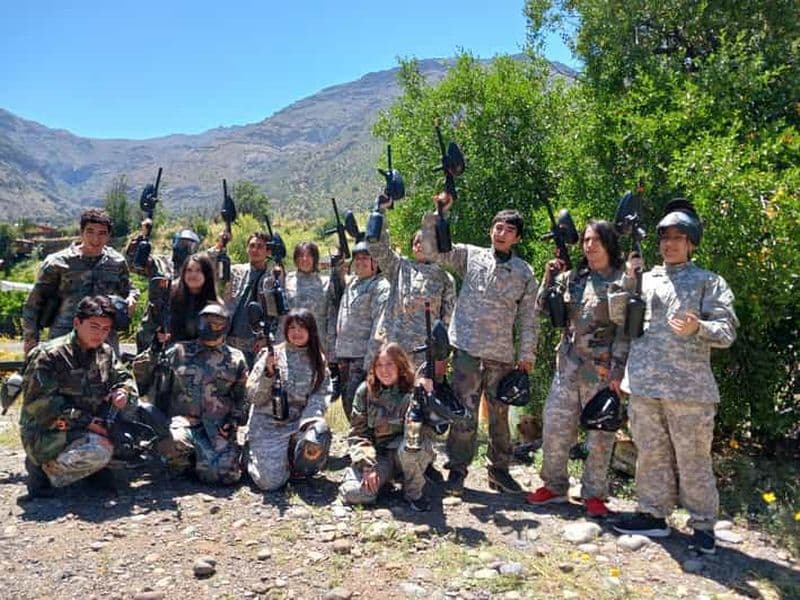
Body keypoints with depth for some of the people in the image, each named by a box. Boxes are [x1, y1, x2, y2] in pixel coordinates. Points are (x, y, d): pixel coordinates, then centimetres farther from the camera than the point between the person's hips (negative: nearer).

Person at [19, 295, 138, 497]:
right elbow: (42, 404, -21)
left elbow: (125, 379, 10)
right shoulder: (49, 355, -16)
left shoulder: (106, 353, 6)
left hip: (87, 427, 7)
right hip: (46, 433, -7)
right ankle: (42, 467, -5)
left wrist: (124, 393, -16)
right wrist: (86, 422, -25)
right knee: (100, 452, -32)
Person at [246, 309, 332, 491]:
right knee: (271, 482, -16)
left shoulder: (318, 360, 6)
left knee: (319, 433, -31)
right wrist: (268, 372, -21)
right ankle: (255, 456, 20)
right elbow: (253, 397, -5)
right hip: (267, 425, -2)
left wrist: (308, 420, -20)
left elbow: (321, 394, -2)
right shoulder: (271, 355, -3)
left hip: (298, 423, 2)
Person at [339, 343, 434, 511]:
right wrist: (367, 465, -12)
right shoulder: (365, 391, -2)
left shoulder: (414, 391, -10)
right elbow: (357, 431, -1)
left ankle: (414, 492, -9)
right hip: (377, 454, 1)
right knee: (355, 493, -24)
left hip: (407, 454, -1)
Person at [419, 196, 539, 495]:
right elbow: (432, 250, 0)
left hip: (502, 355, 2)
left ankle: (499, 469, 26)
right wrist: (436, 213, -7)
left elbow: (528, 317, 8)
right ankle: (457, 468, 15)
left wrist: (526, 354, 4)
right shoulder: (470, 256, 5)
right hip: (467, 349, -1)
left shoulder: (525, 272, 7)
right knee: (464, 412, 1)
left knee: (500, 414, 11)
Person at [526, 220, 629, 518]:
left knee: (600, 433, 5)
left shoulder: (622, 280, -4)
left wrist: (617, 371, -14)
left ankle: (594, 494, 19)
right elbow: (543, 309, 13)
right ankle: (554, 486, 24)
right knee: (555, 426, 8)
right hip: (567, 366, 5)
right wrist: (549, 277, 1)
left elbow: (625, 331, -8)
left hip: (602, 370, -4)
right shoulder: (572, 277, 10)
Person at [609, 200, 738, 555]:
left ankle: (703, 525, 17)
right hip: (644, 385, 4)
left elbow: (727, 330, -3)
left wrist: (698, 328, -23)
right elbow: (618, 316, 7)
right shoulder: (645, 279, 15)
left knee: (693, 460, 3)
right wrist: (628, 280, -5)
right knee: (651, 455, 13)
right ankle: (654, 515, 25)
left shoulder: (709, 282, 5)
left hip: (689, 387, -4)